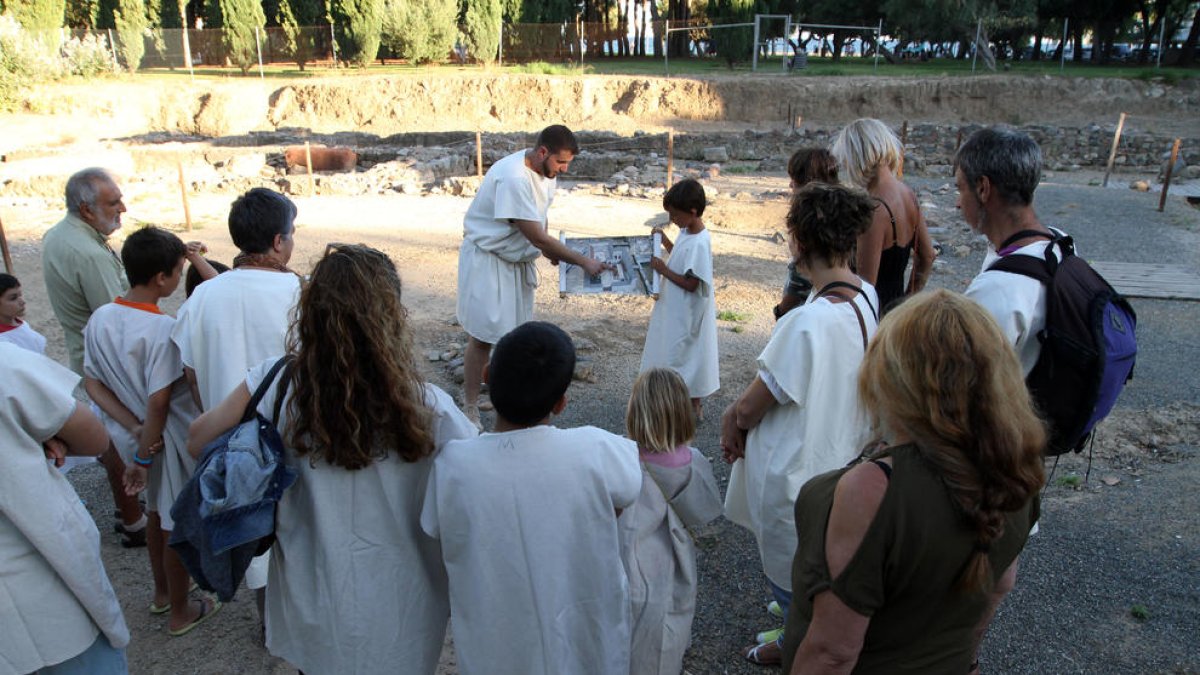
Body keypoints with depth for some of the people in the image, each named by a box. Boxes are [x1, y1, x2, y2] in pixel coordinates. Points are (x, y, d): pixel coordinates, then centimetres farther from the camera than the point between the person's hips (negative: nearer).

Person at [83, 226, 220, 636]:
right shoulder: (164, 329, -27)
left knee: (156, 511, 27)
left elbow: (92, 383, -1)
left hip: (141, 436, 7)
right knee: (178, 525, 11)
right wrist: (143, 458, -15)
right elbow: (159, 402, -26)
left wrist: (135, 429, -7)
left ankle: (162, 591, 46)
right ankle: (180, 612, 29)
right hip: (171, 441, -7)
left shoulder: (99, 319, -5)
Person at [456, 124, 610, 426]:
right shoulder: (514, 178, -30)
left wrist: (551, 249, 3)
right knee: (484, 335, -4)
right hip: (488, 259, -8)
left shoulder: (545, 171, -2)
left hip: (518, 259, 8)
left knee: (514, 331, 14)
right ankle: (470, 408, 8)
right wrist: (583, 262, -24)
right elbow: (536, 236, -29)